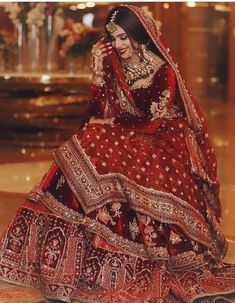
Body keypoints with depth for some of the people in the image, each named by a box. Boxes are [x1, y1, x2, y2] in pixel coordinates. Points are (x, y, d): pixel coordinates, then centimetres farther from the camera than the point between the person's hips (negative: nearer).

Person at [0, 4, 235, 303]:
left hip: (157, 142, -5)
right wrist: (98, 71, -6)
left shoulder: (163, 71, -9)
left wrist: (115, 122, -6)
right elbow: (102, 112, 1)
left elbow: (151, 122, -13)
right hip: (122, 139, 5)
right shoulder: (114, 67, 6)